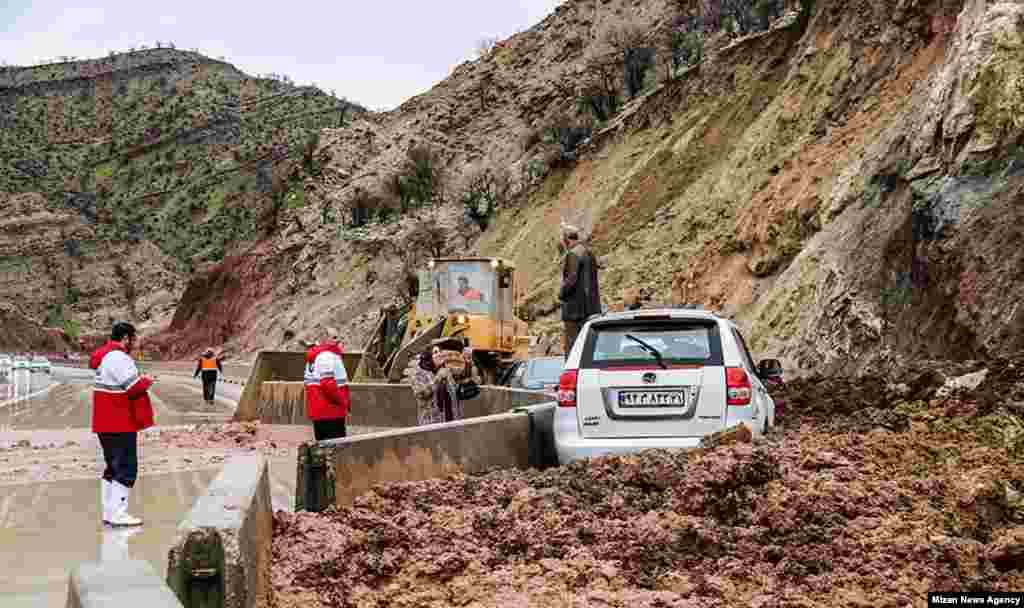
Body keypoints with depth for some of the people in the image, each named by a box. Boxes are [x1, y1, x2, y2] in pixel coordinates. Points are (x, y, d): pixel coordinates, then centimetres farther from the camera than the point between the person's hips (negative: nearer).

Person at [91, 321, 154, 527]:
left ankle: (109, 513, 20)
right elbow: (134, 388, -22)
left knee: (113, 467, 16)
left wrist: (140, 381, 12)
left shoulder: (104, 357, 16)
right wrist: (146, 381, -3)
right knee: (126, 468, -6)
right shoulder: (119, 358, -18)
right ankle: (118, 514, -7)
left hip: (106, 423, 11)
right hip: (120, 424, -11)